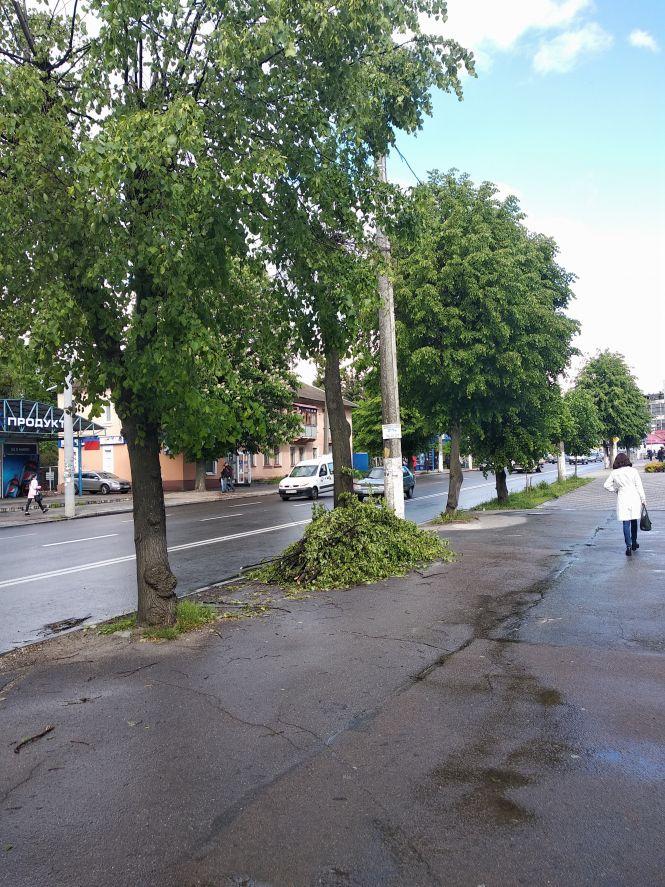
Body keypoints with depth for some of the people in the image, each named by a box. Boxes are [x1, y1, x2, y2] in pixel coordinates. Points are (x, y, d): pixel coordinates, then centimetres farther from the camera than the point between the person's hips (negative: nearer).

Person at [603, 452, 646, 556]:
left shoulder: (614, 473, -2)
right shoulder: (633, 471, -4)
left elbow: (606, 485, 1)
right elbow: (639, 486, -2)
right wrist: (643, 499, 4)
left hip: (622, 499, -1)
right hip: (634, 498, 1)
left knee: (626, 523, 1)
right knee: (634, 521, 17)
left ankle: (628, 546, -5)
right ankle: (634, 543, 29)